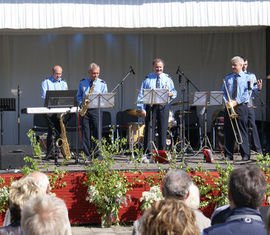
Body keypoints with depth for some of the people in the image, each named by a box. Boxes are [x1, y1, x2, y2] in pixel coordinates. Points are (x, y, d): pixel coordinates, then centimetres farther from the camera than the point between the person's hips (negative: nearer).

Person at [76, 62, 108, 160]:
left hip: (96, 109, -1)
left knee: (97, 132, -7)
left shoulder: (102, 83, 8)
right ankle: (87, 155, 3)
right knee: (86, 133, -1)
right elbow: (79, 96, 17)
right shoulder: (82, 83, 13)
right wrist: (82, 103, -2)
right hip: (85, 110, 2)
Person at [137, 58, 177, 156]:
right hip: (151, 106, -2)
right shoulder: (147, 79, 8)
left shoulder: (168, 78, 14)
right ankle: (147, 151, -3)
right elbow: (141, 94, 4)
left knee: (163, 129, 1)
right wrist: (142, 108, -6)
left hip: (164, 106, 2)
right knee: (149, 129, -4)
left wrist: (171, 94, -10)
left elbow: (174, 92, 16)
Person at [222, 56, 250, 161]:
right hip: (229, 107, 4)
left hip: (241, 106, -4)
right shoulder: (228, 78, 17)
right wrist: (227, 102, -6)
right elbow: (223, 92, 12)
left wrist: (236, 102, -13)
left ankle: (245, 155, -1)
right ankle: (228, 155, 4)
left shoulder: (246, 78, 4)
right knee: (228, 131, 0)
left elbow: (247, 93, -5)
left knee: (242, 131, -5)